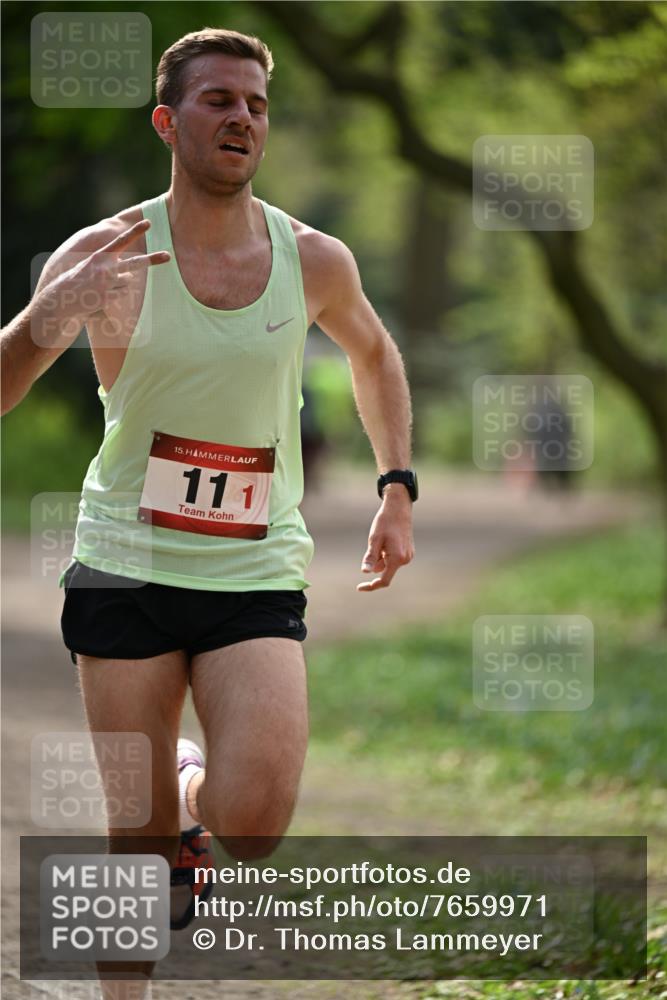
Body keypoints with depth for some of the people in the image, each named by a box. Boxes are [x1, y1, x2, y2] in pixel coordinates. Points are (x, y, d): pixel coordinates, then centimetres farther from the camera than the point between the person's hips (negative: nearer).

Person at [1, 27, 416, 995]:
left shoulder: (314, 261, 1)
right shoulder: (105, 259, -7)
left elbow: (374, 353, 23)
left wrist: (397, 491, 15)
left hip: (256, 572, 1)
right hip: (125, 569, -1)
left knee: (255, 824, -15)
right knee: (139, 840, 1)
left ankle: (195, 789, 22)